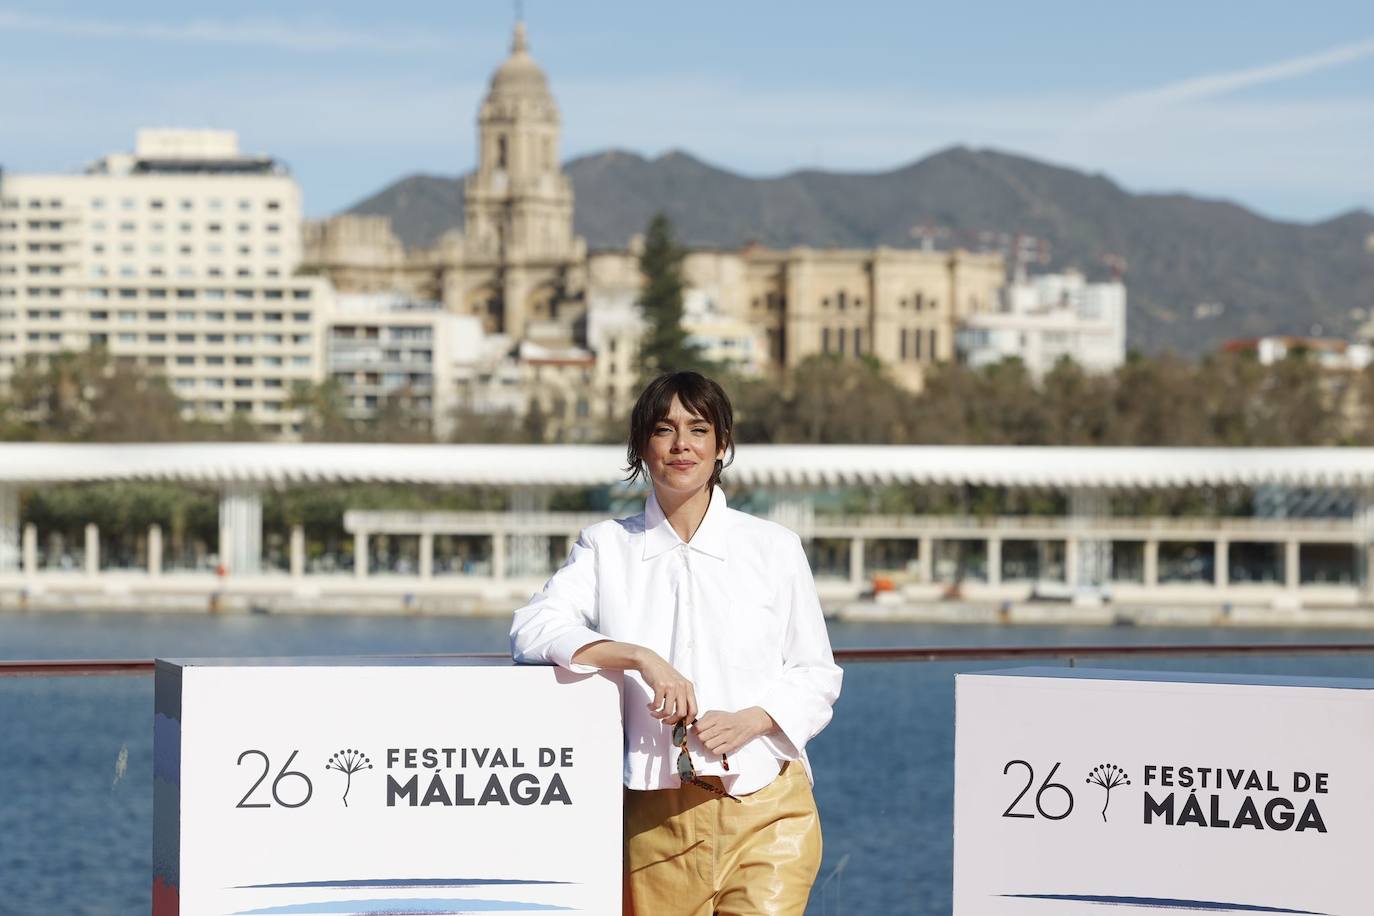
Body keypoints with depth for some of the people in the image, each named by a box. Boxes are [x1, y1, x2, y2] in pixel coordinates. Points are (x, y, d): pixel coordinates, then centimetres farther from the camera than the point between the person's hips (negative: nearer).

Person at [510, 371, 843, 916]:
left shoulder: (775, 549, 9)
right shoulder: (606, 547, 9)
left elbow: (817, 676, 11)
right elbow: (532, 630, -6)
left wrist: (748, 722, -8)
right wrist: (640, 658, -20)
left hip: (764, 808, -1)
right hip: (653, 810, 1)